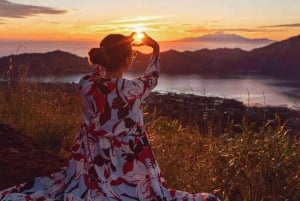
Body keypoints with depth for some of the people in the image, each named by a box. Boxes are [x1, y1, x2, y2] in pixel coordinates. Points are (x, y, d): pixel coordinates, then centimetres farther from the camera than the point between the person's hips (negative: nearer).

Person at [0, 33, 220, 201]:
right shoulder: (132, 89, -18)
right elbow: (151, 78, 7)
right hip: (128, 170, -4)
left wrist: (119, 46, 20)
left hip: (93, 167, 4)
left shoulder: (86, 85, -10)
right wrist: (156, 48, 21)